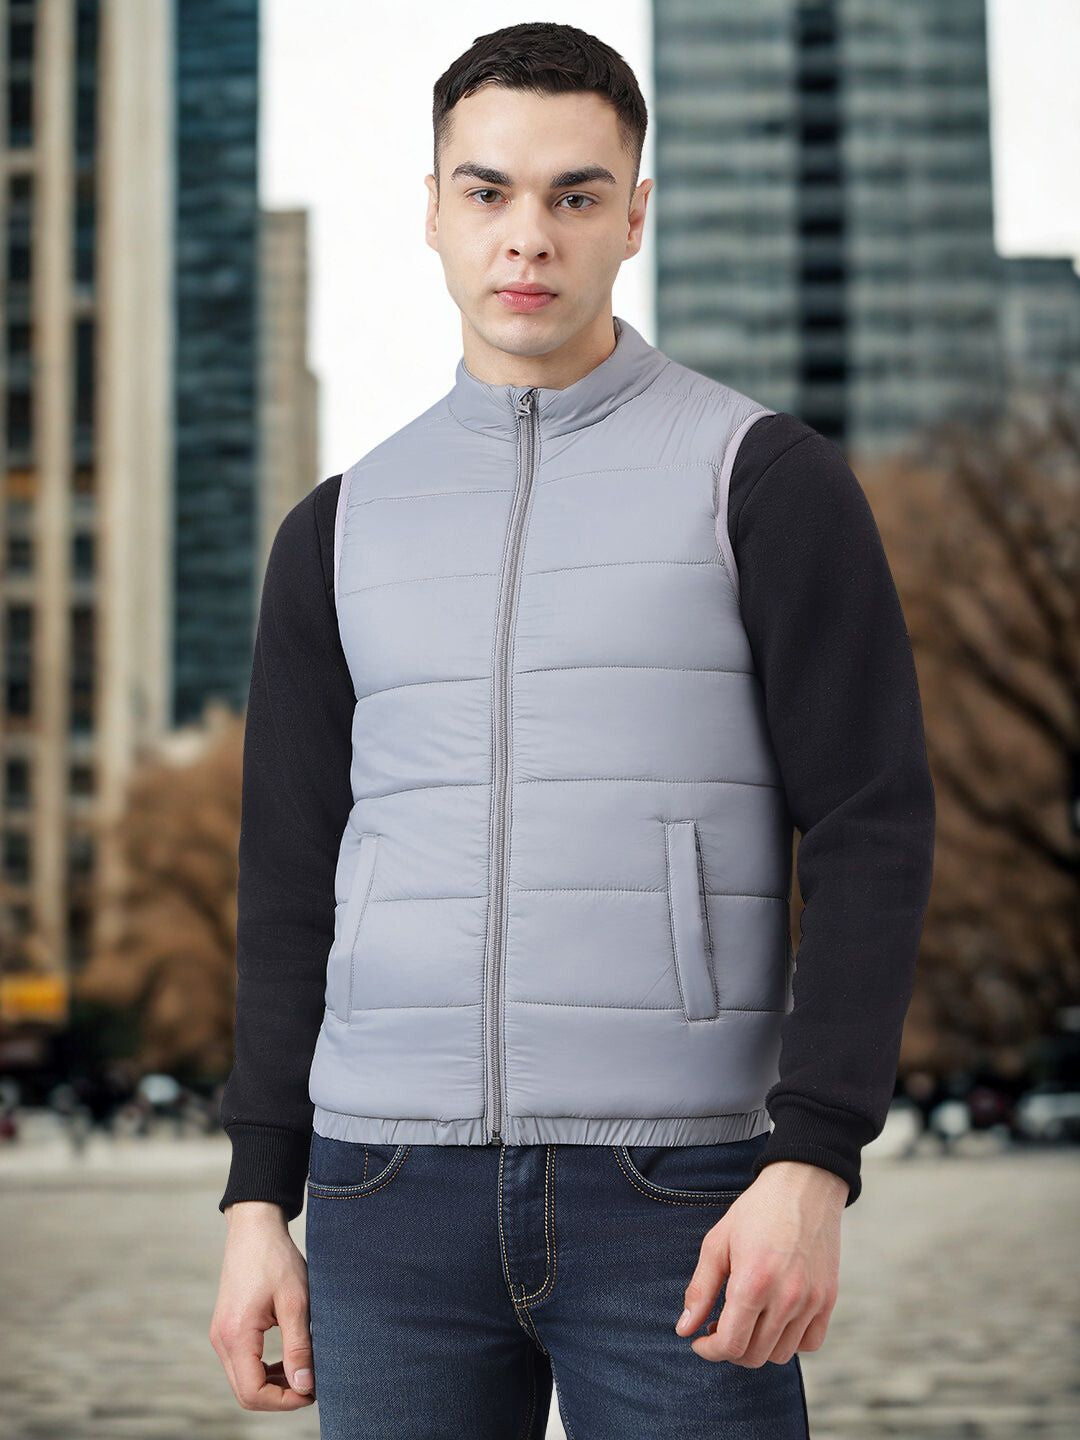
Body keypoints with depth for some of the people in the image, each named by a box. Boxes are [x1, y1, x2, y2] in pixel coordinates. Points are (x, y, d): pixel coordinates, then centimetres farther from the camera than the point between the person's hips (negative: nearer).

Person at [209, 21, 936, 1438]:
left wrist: (814, 1168, -17)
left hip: (674, 1184, -3)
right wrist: (258, 1202, 5)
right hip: (395, 1187, 4)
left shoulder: (769, 478, 0)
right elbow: (293, 887, 12)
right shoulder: (342, 530, 12)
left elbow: (873, 832, -6)